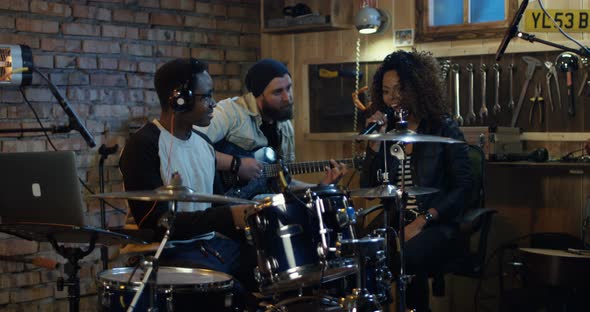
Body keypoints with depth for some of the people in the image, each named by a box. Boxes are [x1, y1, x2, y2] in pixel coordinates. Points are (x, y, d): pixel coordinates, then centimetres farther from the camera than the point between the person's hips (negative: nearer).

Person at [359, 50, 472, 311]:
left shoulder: (443, 128, -1)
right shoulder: (386, 129, 9)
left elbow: (461, 187, -5)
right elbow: (368, 189, 2)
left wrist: (422, 220, -15)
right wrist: (376, 141, -9)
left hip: (435, 223, -3)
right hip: (394, 221, 3)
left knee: (407, 259, -32)